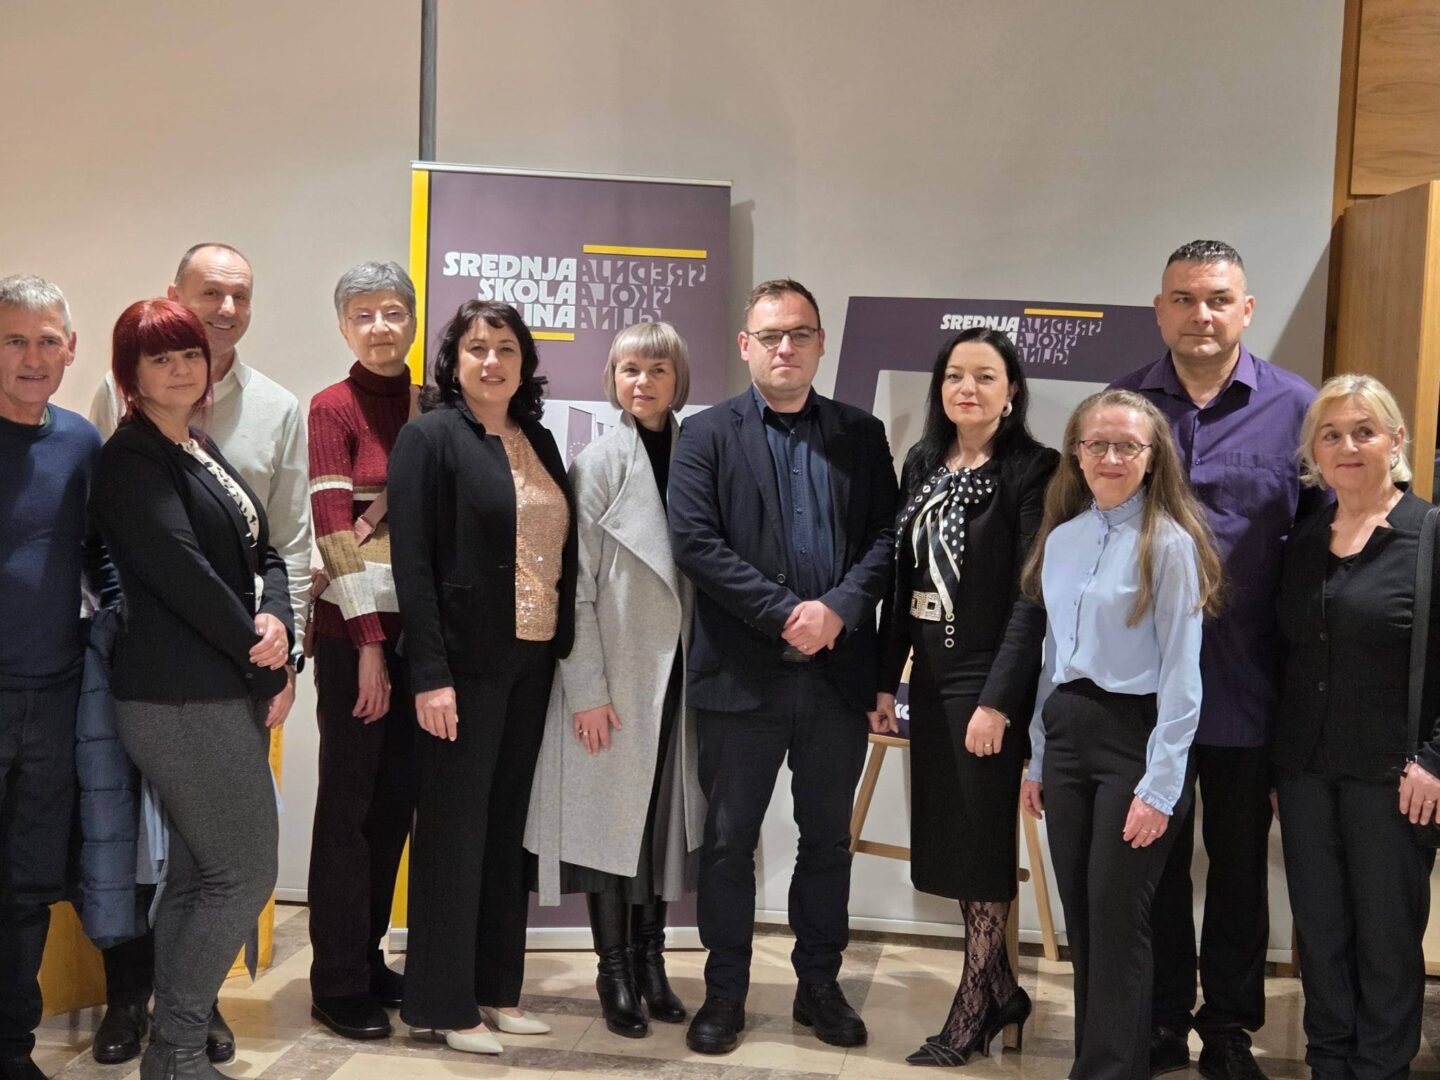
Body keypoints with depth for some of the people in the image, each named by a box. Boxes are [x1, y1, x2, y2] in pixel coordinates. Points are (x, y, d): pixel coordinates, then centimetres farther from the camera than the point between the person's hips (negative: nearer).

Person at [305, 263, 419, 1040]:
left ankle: (369, 957, 27)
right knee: (348, 803, 2)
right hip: (353, 629, -5)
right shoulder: (333, 407, -7)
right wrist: (368, 642, -15)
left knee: (397, 800, 12)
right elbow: (335, 531, -13)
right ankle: (338, 984, 13)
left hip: (421, 628, 6)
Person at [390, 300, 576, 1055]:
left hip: (531, 661, 6)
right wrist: (429, 674, -18)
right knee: (454, 828, 2)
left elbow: (563, 554, 12)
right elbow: (412, 563, -12)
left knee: (506, 826, 13)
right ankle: (441, 1002, 12)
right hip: (465, 662, -6)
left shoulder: (540, 443, 12)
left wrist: (566, 652, 5)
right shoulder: (429, 437, -6)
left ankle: (496, 986, 24)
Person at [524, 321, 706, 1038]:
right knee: (611, 817, 3)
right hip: (615, 673, -3)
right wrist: (587, 689, -13)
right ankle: (615, 972, 15)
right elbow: (576, 585, -8)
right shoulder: (597, 463, -5)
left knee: (663, 817, 10)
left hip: (677, 672, 4)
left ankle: (650, 959, 22)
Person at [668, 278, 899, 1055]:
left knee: (828, 838, 12)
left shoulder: (862, 434, 9)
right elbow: (694, 541, -10)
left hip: (838, 671, 2)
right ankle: (724, 991, 21)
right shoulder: (707, 434, 0)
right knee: (728, 839, 7)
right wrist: (784, 614, -16)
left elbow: (887, 536, 1)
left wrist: (838, 607, -16)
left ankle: (820, 984, 27)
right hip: (741, 672, -2)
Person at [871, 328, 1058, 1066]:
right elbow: (902, 578, 10)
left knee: (981, 845, 2)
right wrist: (885, 679, 7)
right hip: (931, 678, 7)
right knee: (945, 843, 12)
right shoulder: (922, 464, 8)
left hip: (988, 682, -6)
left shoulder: (1033, 471, -11)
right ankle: (1001, 989, 28)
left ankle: (972, 1013, 15)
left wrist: (998, 699, -20)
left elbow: (1034, 595, -15)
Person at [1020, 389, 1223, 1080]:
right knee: (1079, 915, 13)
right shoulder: (1061, 538, 9)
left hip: (1133, 734, -6)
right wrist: (1037, 758, 13)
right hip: (1066, 733, 6)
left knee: (1117, 919, 1)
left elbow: (1181, 676, -11)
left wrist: (1160, 787, -14)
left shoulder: (1169, 543, -9)